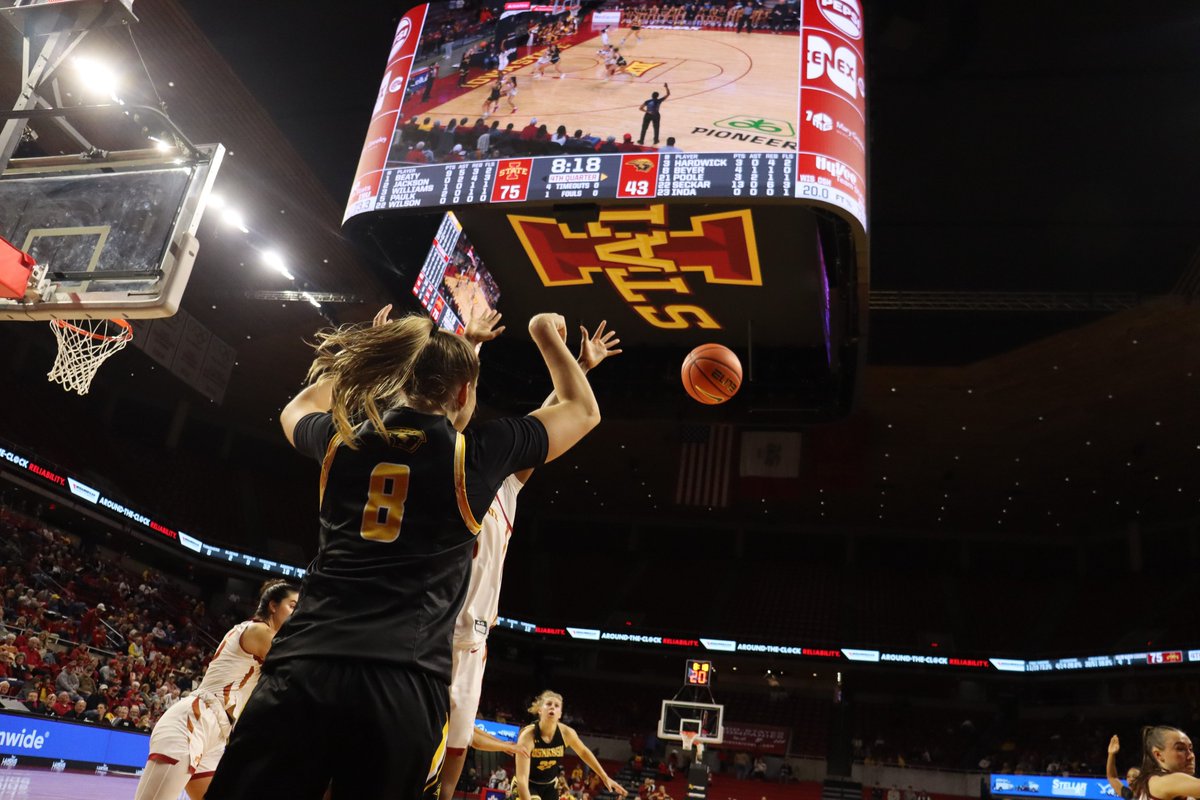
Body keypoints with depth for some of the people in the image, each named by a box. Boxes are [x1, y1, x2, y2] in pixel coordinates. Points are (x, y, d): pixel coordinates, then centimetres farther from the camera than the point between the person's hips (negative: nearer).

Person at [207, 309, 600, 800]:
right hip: (405, 685, -3)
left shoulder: (343, 441, 11)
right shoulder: (478, 454, 3)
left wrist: (374, 347, 46)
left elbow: (296, 411, 39)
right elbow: (584, 411, 19)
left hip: (301, 669, 3)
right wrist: (547, 337, 33)